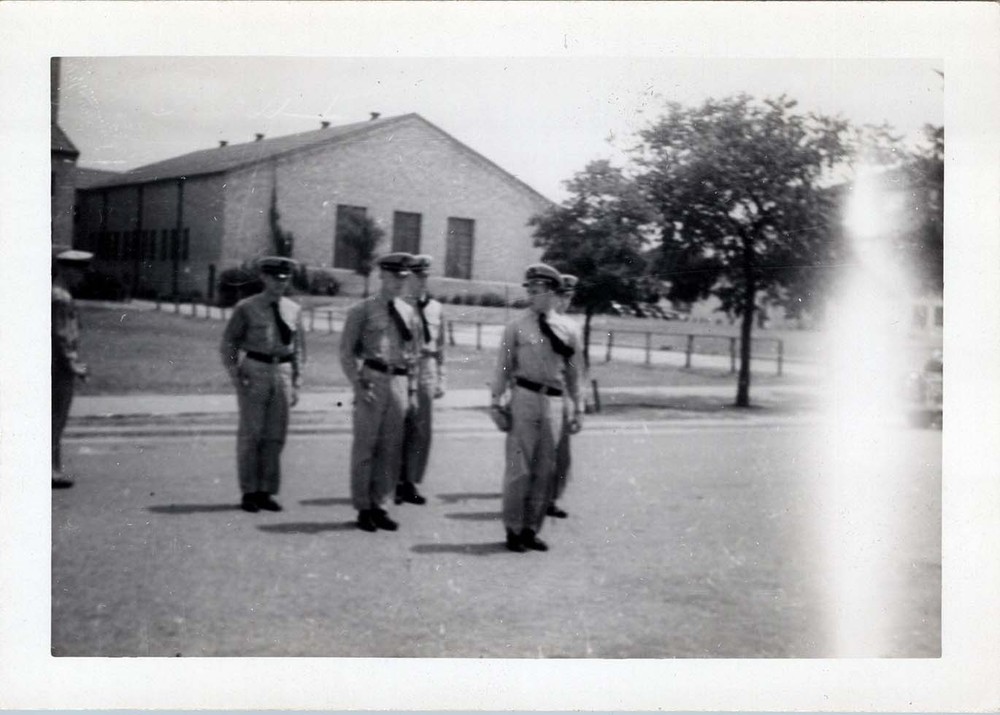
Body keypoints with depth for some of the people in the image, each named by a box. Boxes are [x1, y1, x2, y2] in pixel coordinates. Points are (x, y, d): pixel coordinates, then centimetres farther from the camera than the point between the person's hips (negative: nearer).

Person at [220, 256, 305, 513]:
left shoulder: (293, 309, 9)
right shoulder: (246, 308, -1)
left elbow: (298, 347, 14)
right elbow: (229, 343, 2)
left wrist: (297, 383, 8)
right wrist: (236, 377, -7)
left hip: (283, 372, 3)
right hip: (255, 371, -3)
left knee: (275, 436, 4)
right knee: (250, 434, 0)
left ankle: (266, 492, 12)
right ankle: (249, 492, 8)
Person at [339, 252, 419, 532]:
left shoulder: (408, 312, 13)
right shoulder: (362, 310, -1)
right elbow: (346, 352, -2)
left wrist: (410, 388, 12)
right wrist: (358, 385, -11)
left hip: (399, 382, 5)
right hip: (372, 380, -4)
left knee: (392, 449, 6)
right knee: (365, 446, 1)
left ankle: (377, 504, 17)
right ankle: (363, 507, 10)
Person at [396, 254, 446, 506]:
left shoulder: (435, 308, 12)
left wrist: (440, 378, 13)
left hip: (426, 373, 5)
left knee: (423, 431, 6)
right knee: (401, 429, -3)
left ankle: (410, 482, 17)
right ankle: (396, 483, 9)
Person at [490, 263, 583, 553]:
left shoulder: (567, 330, 6)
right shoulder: (516, 327, -1)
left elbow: (573, 373, 12)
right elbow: (502, 367, 1)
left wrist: (577, 409, 12)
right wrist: (496, 403, -3)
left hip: (554, 401, 3)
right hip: (524, 397, -3)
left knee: (545, 471, 7)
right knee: (519, 468, -1)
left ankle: (531, 529, 19)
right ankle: (513, 530, 11)